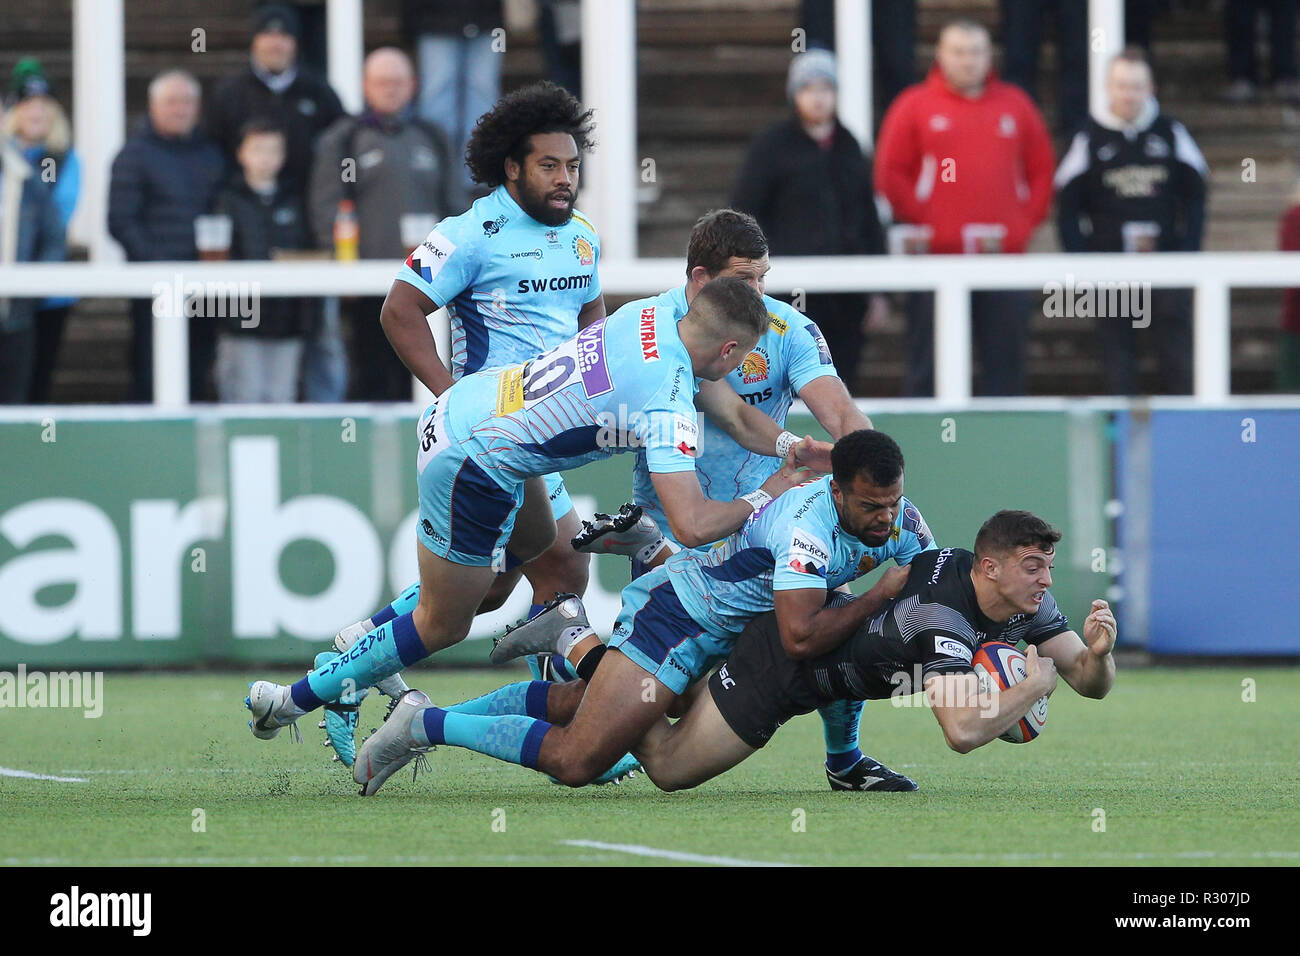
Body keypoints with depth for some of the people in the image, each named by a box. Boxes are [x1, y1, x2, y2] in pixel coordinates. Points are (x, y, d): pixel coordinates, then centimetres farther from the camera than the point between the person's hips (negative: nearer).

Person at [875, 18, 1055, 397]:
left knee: (1005, 365, 3)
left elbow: (1041, 170, 14)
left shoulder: (1016, 104, 11)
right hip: (938, 258, -2)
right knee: (929, 367, -1)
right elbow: (890, 174, 1)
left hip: (1005, 253, 2)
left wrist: (1026, 220, 2)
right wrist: (920, 221, -7)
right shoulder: (914, 106, 4)